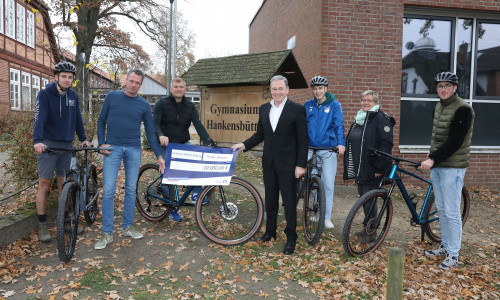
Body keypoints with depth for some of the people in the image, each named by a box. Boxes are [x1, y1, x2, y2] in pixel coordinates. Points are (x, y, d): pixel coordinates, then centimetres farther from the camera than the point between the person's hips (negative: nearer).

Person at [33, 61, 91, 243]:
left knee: (64, 184, 11)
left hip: (67, 145, 5)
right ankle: (42, 226, 9)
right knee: (44, 185, -1)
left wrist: (83, 139, 10)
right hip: (48, 145, -4)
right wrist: (37, 141, -34)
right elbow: (39, 118, -20)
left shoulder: (73, 96, 8)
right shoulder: (45, 94, -8)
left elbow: (77, 119, 15)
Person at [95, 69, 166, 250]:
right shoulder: (112, 97, 5)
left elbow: (150, 132, 8)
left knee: (131, 190, 8)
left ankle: (127, 227, 22)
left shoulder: (144, 105, 6)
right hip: (113, 148, -1)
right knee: (108, 190, -5)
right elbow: (101, 121, 11)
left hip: (134, 150, 1)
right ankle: (107, 233, 5)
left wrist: (159, 156, 2)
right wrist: (102, 143, -2)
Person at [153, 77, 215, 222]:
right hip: (166, 145, -2)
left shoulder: (190, 106, 4)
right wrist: (161, 135, -37)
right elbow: (154, 123, -14)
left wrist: (208, 142, -21)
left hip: (183, 144, 2)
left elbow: (198, 125, -6)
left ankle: (196, 195, -15)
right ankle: (172, 210, 14)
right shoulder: (161, 103, -4)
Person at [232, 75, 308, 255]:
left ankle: (291, 238, 17)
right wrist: (244, 145, 0)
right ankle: (270, 232, 33)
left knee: (289, 201, 2)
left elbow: (303, 139, -9)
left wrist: (301, 165, -13)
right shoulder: (264, 109, 9)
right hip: (269, 163, 5)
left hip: (288, 164, -5)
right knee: (270, 200, 16)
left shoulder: (297, 110, -7)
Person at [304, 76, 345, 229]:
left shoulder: (334, 104, 1)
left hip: (328, 149, -2)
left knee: (328, 185, 1)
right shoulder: (307, 105, 9)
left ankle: (327, 217, 14)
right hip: (310, 149, 2)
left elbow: (339, 125, -7)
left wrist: (341, 143, -22)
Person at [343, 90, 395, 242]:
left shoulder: (381, 119, -10)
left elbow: (386, 144, -17)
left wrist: (380, 167, -21)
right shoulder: (358, 119, 16)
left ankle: (371, 233, 10)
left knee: (368, 199, -4)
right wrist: (349, 165, 21)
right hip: (359, 168, 8)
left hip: (372, 170, -8)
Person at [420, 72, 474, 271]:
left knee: (451, 212, -3)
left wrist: (433, 159, -23)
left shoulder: (463, 109, -13)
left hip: (452, 167, -8)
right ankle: (445, 246, 29)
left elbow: (455, 141, -20)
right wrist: (431, 155, 8)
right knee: (441, 209, 15)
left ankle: (453, 254, 9)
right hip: (437, 165, 8)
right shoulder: (438, 107, 12)